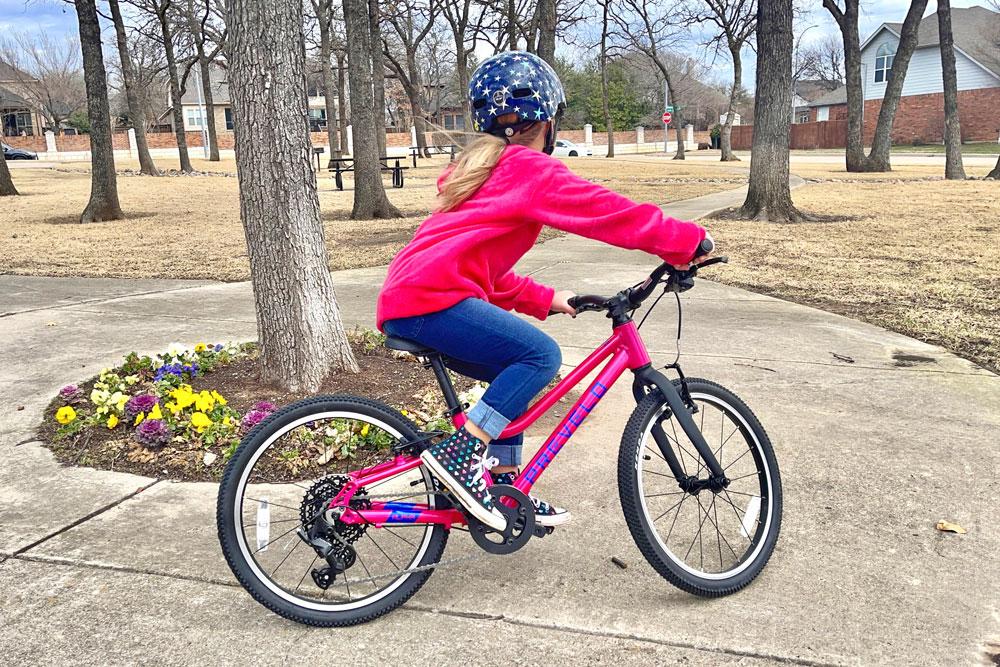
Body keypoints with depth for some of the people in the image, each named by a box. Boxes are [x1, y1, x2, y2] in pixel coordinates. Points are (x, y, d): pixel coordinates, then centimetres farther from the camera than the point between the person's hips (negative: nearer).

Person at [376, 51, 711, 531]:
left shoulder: (483, 168, 26)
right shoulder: (530, 168, -4)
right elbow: (606, 211, -8)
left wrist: (544, 300, 25)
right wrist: (686, 240, 0)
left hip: (405, 298, 10)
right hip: (430, 299, -10)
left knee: (516, 373, 16)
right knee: (540, 356, -15)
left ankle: (503, 486, 20)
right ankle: (459, 454, -14)